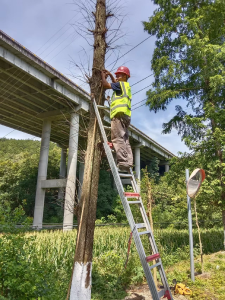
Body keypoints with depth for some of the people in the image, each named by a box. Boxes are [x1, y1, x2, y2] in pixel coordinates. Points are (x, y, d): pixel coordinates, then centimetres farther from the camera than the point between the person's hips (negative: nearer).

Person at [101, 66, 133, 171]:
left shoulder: (121, 84, 2)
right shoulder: (126, 86, 28)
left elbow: (106, 85, 2)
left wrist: (103, 76, 19)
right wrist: (110, 75, 45)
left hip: (119, 114, -10)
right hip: (125, 115, 10)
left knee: (117, 138, -17)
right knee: (124, 140, 3)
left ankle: (123, 162, -25)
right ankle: (128, 162, -3)